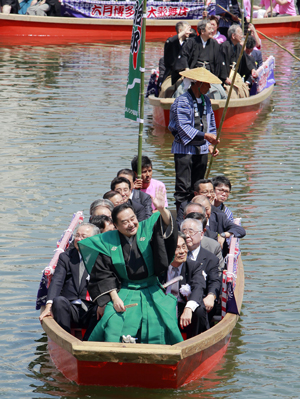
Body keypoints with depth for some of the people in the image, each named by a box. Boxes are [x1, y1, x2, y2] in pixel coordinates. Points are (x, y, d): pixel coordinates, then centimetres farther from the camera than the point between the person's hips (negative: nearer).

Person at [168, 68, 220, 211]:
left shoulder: (206, 101, 12)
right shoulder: (182, 102, -12)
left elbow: (211, 124, 19)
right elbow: (184, 127, -19)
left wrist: (210, 144, 5)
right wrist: (205, 136, -23)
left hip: (201, 150, 7)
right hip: (184, 149, -7)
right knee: (183, 188, -9)